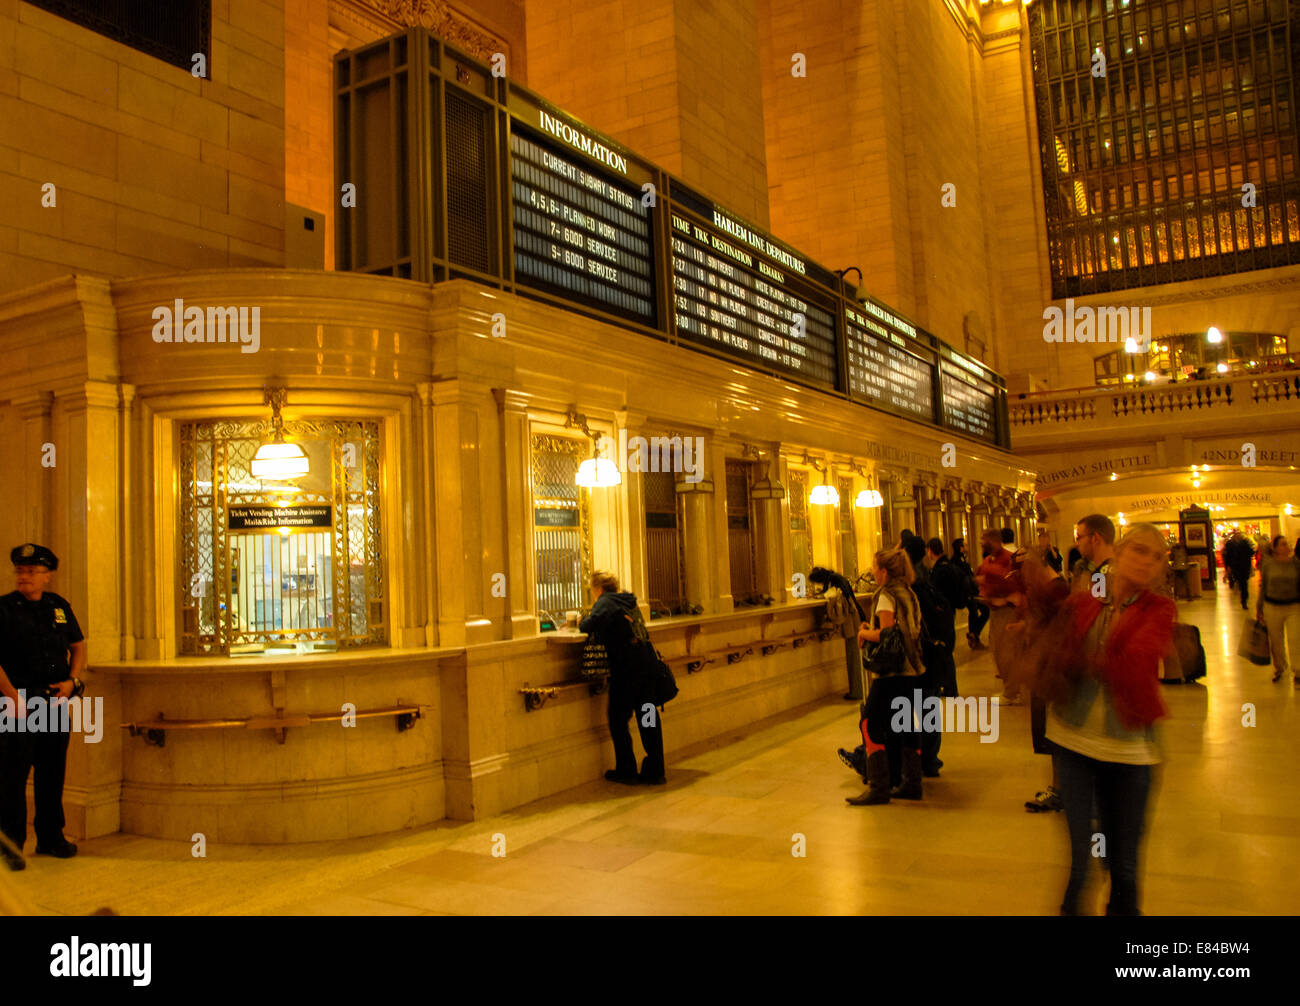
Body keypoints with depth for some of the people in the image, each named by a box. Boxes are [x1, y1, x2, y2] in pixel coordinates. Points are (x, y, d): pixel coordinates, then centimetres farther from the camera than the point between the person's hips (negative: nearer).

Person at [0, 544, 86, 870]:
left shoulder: (59, 606, 10)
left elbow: (78, 647, 17)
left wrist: (72, 680, 2)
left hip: (55, 701, 4)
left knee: (53, 771, 11)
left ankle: (51, 837, 23)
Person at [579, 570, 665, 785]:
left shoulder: (605, 602, -5)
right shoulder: (628, 601, 19)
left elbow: (591, 626, -21)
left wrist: (582, 622, 1)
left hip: (624, 670, -8)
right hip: (646, 668, 8)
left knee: (618, 721, 6)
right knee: (649, 720, 10)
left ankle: (626, 771, 11)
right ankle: (654, 771, 14)